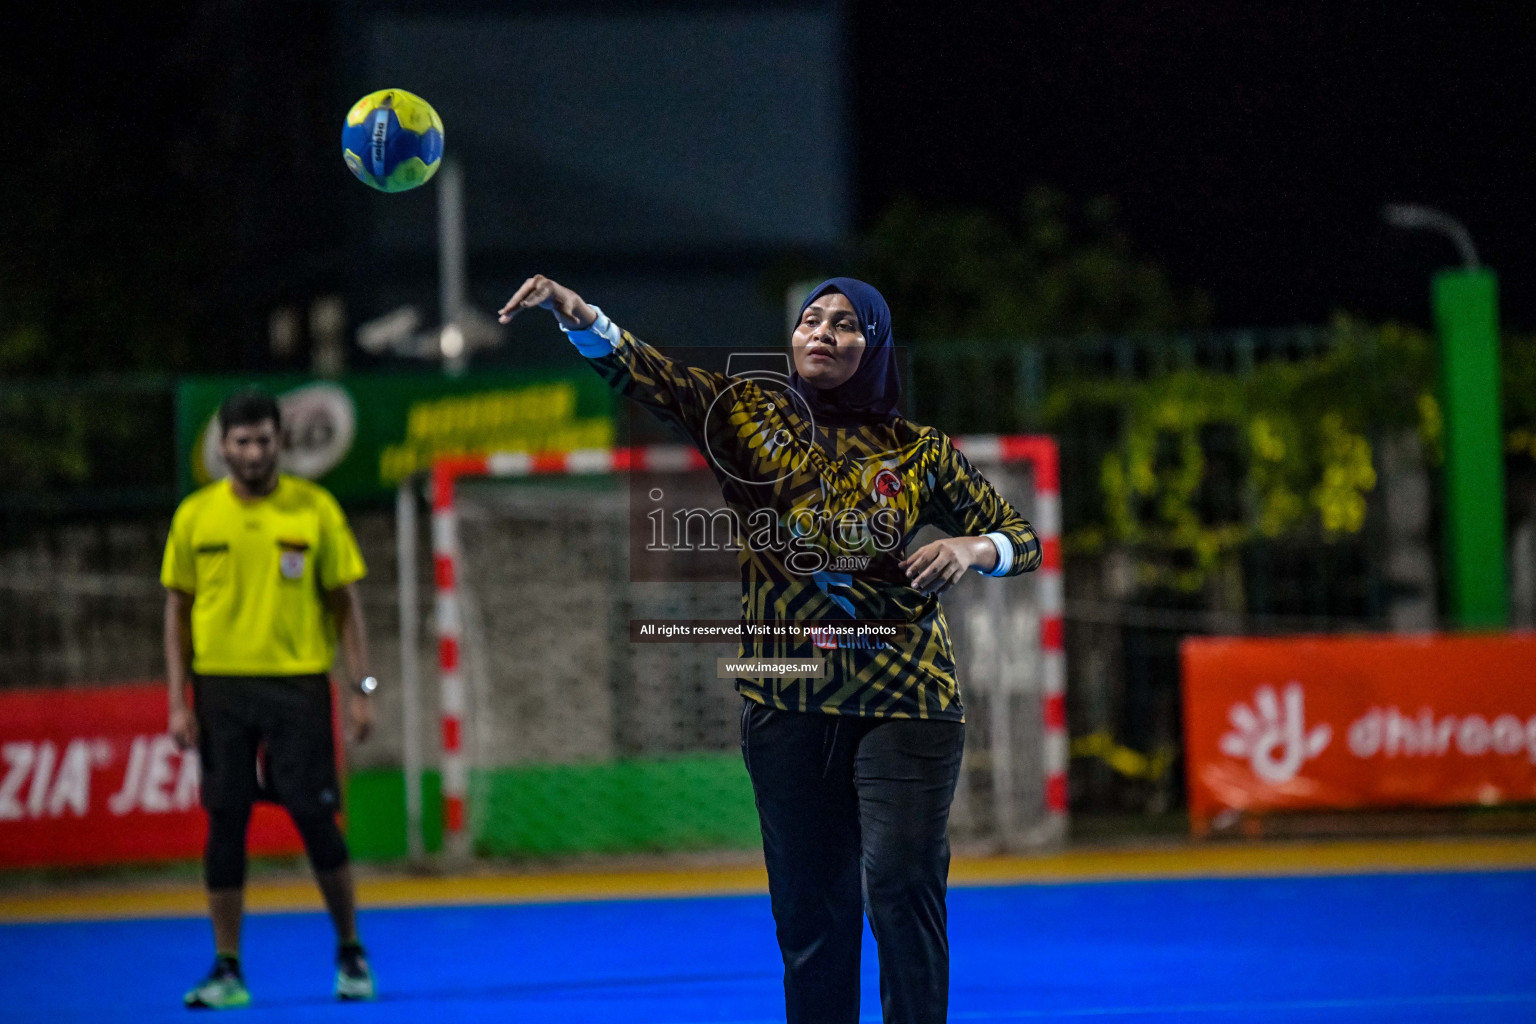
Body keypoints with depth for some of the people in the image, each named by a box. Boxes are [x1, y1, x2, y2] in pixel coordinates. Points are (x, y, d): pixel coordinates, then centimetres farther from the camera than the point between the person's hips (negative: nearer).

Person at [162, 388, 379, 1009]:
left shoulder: (315, 509, 1)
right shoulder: (196, 516, 4)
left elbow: (344, 602, 4)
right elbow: (177, 610, 8)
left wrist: (362, 688, -2)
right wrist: (178, 701, 2)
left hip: (298, 683, -1)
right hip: (222, 684, 1)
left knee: (315, 818, -3)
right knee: (225, 824, 0)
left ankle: (351, 953, 15)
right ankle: (227, 972, 6)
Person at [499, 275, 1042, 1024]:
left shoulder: (919, 453, 3)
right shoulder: (747, 417, 4)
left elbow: (1022, 541, 9)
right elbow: (648, 375, -11)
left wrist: (974, 549, -14)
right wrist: (578, 316, -29)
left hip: (903, 702, -2)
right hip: (787, 704, 2)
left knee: (901, 886, -12)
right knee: (810, 907, 6)